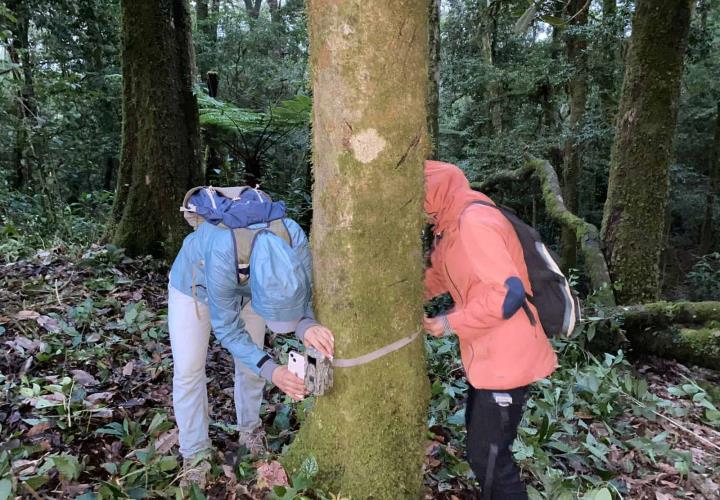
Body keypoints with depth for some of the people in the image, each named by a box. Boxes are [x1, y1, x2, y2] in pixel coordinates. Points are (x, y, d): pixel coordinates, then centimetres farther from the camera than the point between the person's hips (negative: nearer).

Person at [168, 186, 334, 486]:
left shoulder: (295, 239, -39)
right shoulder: (222, 255, -47)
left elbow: (301, 300, -22)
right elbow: (226, 328, -32)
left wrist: (307, 326, -44)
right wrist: (271, 370, -41)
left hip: (244, 285, 3)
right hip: (195, 283, -3)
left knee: (252, 364, 9)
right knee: (188, 371, -3)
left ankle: (249, 429, 34)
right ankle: (195, 455, 16)